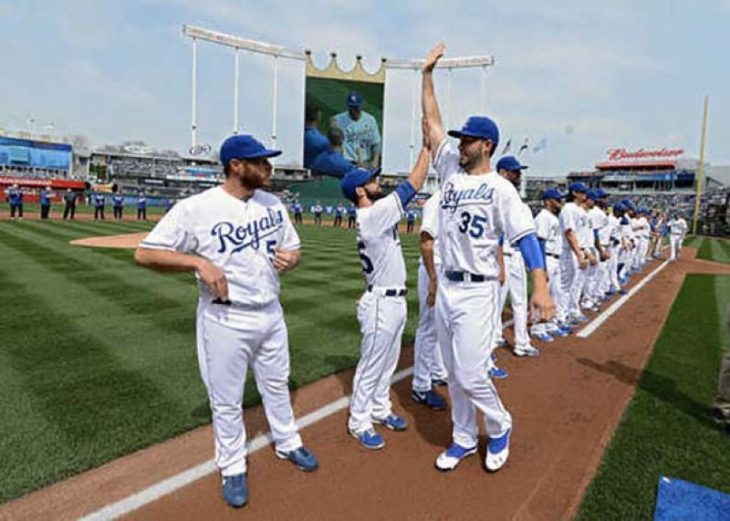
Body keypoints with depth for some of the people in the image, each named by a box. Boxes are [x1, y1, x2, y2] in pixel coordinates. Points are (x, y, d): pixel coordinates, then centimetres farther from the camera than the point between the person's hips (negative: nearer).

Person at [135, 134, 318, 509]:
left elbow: (293, 248, 12)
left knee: (277, 385, 23)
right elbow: (144, 253, -14)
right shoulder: (196, 208, -16)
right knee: (227, 400, 12)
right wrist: (199, 262, -27)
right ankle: (233, 468, 35)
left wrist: (290, 259, -12)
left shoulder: (272, 203, 1)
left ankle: (287, 443, 46)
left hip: (271, 313, 5)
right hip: (226, 320, -5)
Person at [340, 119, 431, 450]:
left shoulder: (373, 217, 10)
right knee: (371, 365, 4)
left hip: (394, 300, 10)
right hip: (382, 302, -10)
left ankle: (380, 410, 38)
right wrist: (427, 147, -12)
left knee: (387, 362, 21)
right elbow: (413, 185, -19)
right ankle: (359, 422, 19)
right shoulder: (372, 215, -20)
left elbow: (407, 191, 12)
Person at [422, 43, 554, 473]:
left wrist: (541, 286, -28)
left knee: (470, 375, -5)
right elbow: (433, 123, 11)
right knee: (454, 373, 14)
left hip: (477, 292, -6)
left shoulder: (500, 188, -9)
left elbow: (526, 235, -17)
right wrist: (428, 73, 11)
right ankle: (465, 438, 31)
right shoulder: (451, 170, 8)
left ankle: (500, 426, 25)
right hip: (446, 288, 7)